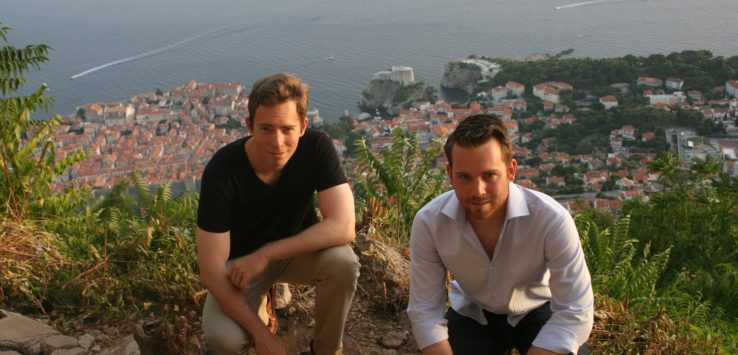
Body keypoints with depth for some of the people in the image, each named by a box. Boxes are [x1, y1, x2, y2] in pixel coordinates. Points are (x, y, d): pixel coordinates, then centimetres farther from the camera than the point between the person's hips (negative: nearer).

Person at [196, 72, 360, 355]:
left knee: (343, 262, -31)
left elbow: (343, 226, -30)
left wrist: (264, 255, -32)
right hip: (239, 260, -1)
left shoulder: (316, 147, -23)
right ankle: (256, 307, 9)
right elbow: (211, 269, -27)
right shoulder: (222, 170, -28)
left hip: (295, 251, 2)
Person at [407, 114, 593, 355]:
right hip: (471, 314, 2)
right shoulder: (428, 223, -26)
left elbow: (575, 312, -28)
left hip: (536, 310, -1)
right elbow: (425, 311, -18)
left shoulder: (552, 220, -33)